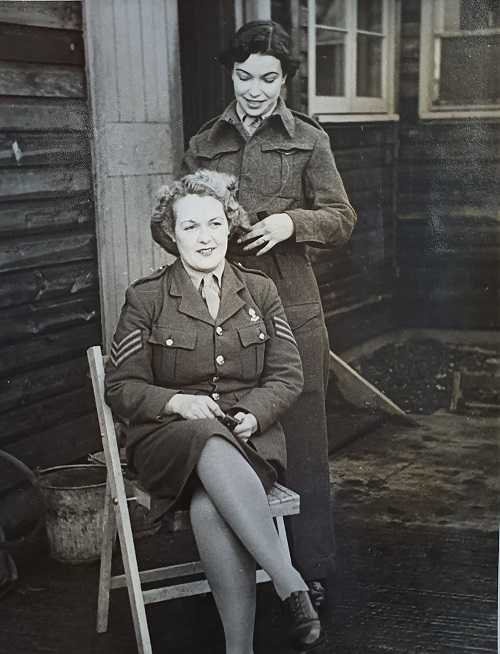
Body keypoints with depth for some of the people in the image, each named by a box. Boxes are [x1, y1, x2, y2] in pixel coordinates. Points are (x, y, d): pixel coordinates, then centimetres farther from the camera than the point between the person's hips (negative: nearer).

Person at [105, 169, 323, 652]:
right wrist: (178, 401, -15)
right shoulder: (146, 298, 4)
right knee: (214, 449, -39)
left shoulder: (260, 291, 11)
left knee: (209, 507, -34)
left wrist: (253, 413, -11)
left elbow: (288, 376, 9)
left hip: (250, 432, 1)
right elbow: (120, 387, 4)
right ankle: (291, 586, -39)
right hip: (169, 434, -1)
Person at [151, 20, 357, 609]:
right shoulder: (205, 144, 13)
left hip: (290, 302, -2)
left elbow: (342, 219, 3)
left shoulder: (308, 140, 6)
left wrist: (291, 221, -16)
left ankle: (312, 570, 13)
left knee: (298, 433, 1)